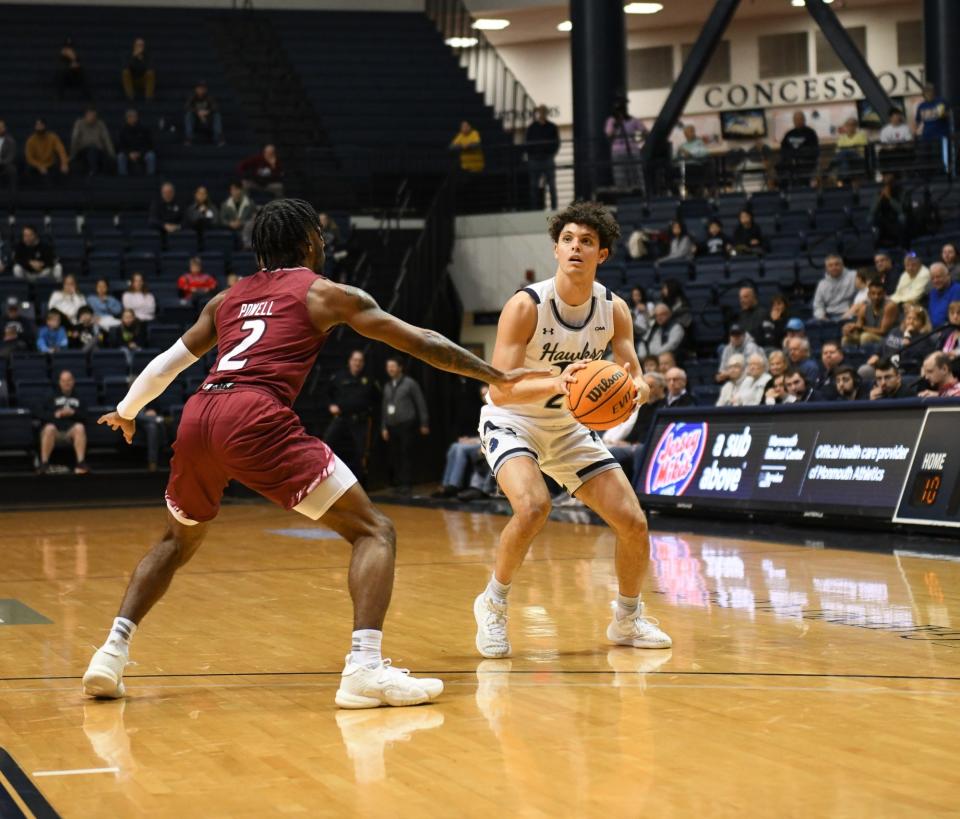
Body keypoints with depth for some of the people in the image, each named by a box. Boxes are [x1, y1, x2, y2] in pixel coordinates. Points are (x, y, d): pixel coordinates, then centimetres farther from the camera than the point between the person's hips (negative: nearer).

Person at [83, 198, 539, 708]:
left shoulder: (228, 299, 29)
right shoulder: (325, 294, 16)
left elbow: (168, 362, 35)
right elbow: (421, 344, 14)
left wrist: (126, 411, 52)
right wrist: (497, 377, 22)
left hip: (197, 417, 6)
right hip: (257, 419, -6)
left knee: (178, 540, 31)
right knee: (374, 531, 0)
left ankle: (113, 652, 16)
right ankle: (364, 669, -19)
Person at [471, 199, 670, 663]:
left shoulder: (614, 310, -9)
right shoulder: (525, 306, -24)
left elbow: (635, 378, -7)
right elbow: (499, 391, -29)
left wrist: (636, 388, -33)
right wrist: (556, 384, -47)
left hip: (569, 427, 5)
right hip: (511, 422, -5)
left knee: (633, 522, -2)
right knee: (533, 507, -33)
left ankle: (627, 621, 23)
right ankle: (493, 603, -9)